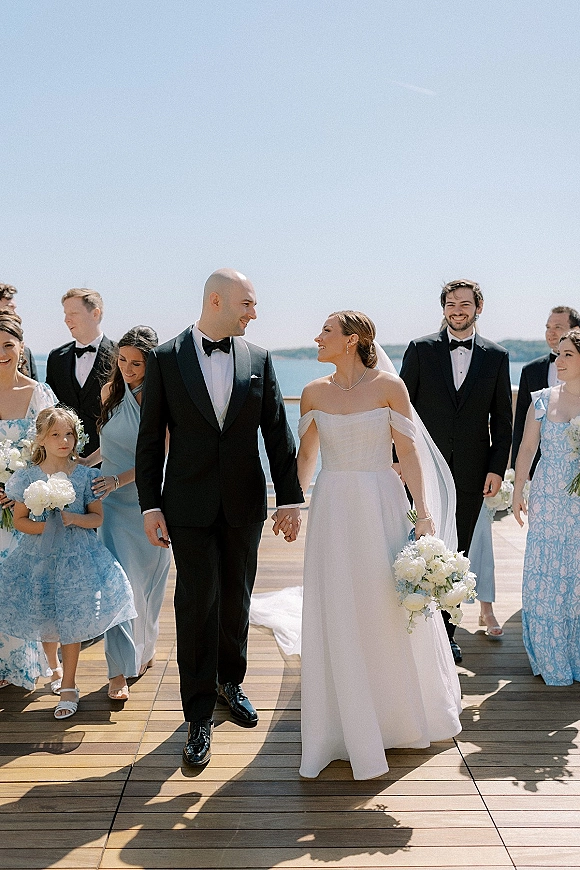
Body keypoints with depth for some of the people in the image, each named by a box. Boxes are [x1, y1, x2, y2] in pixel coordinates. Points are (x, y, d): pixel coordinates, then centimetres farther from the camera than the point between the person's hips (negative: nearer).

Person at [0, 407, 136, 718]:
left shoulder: (85, 475, -3)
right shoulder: (27, 476, -1)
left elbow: (98, 517, 0)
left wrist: (74, 519, -18)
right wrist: (41, 526, -15)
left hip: (76, 555, -1)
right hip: (38, 555, 1)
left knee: (71, 621, -1)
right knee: (44, 619, 9)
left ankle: (68, 687, 13)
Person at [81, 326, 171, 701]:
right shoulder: (111, 391, 3)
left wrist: (119, 479, -19)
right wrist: (85, 462, 6)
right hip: (114, 502, 2)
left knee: (147, 579, 11)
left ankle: (146, 645, 36)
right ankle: (120, 670, 0)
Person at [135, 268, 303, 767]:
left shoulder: (258, 360, 3)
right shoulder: (166, 359, -3)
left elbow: (278, 433, 3)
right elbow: (151, 439, -2)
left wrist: (290, 500, -1)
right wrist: (150, 505, -5)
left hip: (245, 504, 3)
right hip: (189, 505, -2)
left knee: (236, 600, 14)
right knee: (197, 605, 0)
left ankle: (231, 681, 37)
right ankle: (199, 716, 12)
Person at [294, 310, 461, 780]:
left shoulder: (389, 386, -5)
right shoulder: (314, 392, 4)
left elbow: (409, 452, -6)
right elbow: (306, 454, 10)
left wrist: (423, 512, -12)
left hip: (382, 507, -2)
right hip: (333, 510, 3)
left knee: (394, 611, 10)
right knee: (337, 617, 6)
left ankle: (407, 711, 37)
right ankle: (349, 722, 26)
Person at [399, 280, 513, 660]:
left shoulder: (496, 356, 6)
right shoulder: (420, 349, 2)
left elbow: (503, 420, 6)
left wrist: (497, 468, -1)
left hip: (471, 472, 1)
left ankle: (446, 630, 22)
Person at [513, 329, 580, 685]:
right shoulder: (542, 400, 2)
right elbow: (527, 448, 5)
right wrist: (518, 491, 4)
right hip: (548, 499, 1)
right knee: (546, 574, 5)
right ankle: (551, 658, 22)